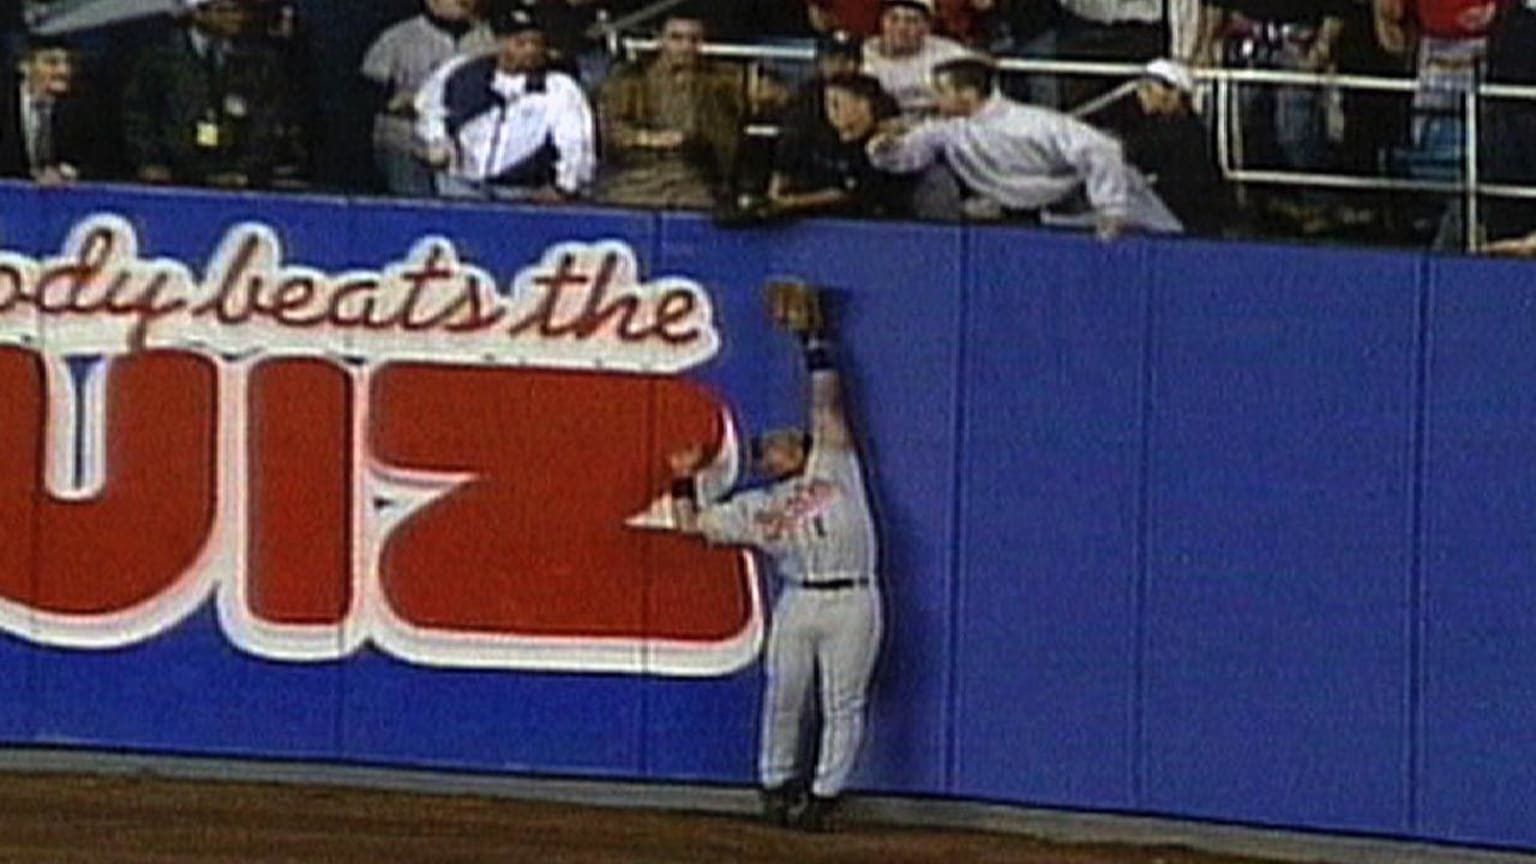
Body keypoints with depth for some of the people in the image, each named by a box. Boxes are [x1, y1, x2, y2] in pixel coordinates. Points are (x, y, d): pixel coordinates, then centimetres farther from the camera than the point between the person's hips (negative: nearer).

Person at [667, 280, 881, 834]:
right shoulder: (756, 508, 18)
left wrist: (816, 348, 10)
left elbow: (828, 407, 10)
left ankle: (826, 793, 5)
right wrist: (684, 479, 12)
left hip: (851, 604, -3)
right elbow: (693, 523, 18)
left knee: (843, 705, -1)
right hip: (797, 602, 3)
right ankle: (776, 784, 20)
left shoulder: (831, 467, 13)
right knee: (782, 700, 6)